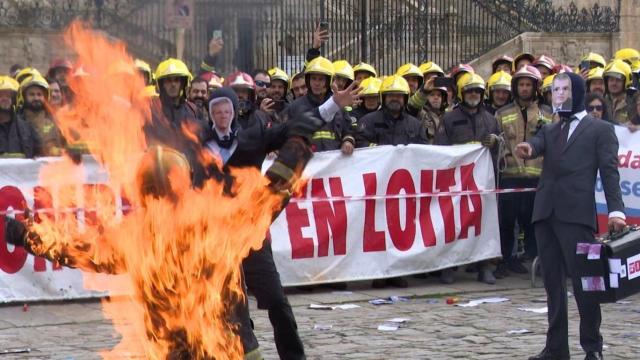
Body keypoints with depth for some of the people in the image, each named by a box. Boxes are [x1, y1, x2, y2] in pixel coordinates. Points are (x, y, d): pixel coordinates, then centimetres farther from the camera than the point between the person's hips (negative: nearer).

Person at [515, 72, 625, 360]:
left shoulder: (600, 130, 7)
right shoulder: (550, 130, 21)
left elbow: (609, 171, -1)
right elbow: (537, 144, -1)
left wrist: (615, 210, -13)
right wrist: (527, 148, -26)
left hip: (577, 214, -5)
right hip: (545, 213, 5)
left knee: (582, 280, -7)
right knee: (552, 282, 7)